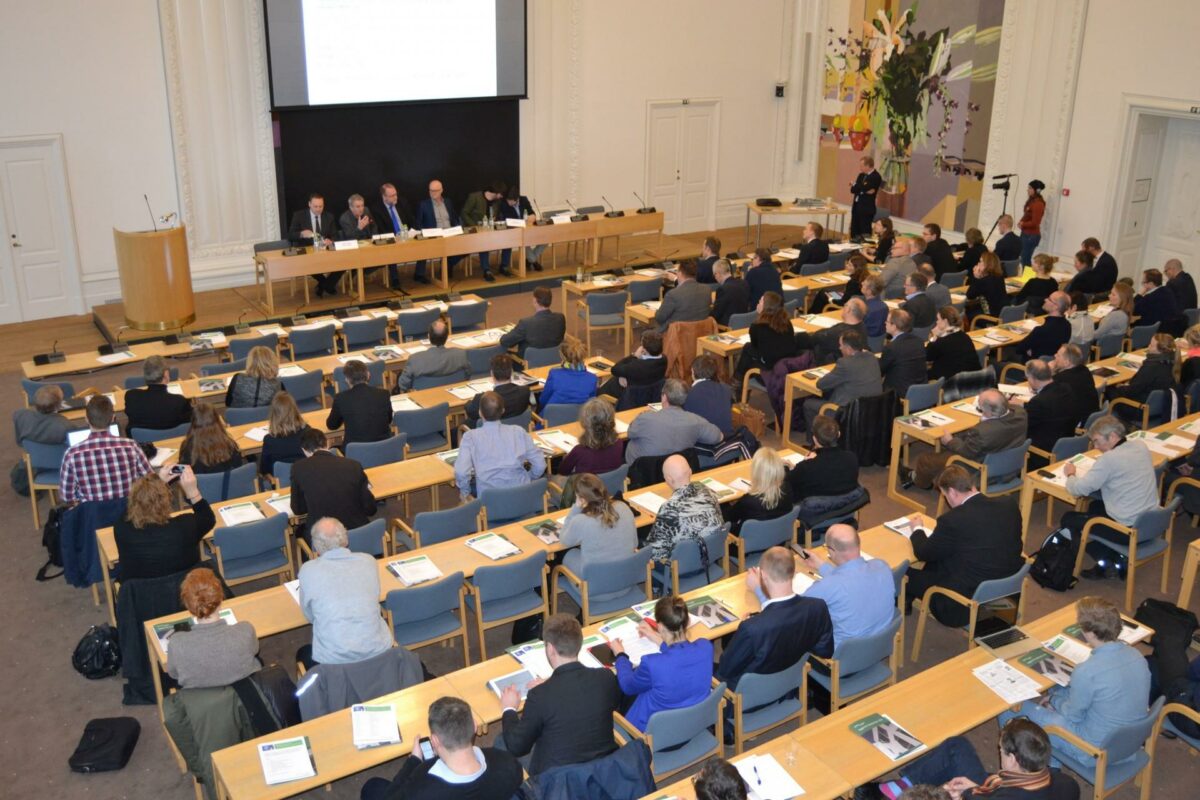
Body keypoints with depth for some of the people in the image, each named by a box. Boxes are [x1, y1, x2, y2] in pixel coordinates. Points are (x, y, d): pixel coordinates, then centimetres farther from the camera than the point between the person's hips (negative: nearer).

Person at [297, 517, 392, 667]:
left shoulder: (308, 570, -10)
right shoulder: (368, 561, -3)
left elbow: (310, 616, 6)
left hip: (333, 661, -2)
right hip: (378, 652, 2)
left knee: (303, 654, 33)